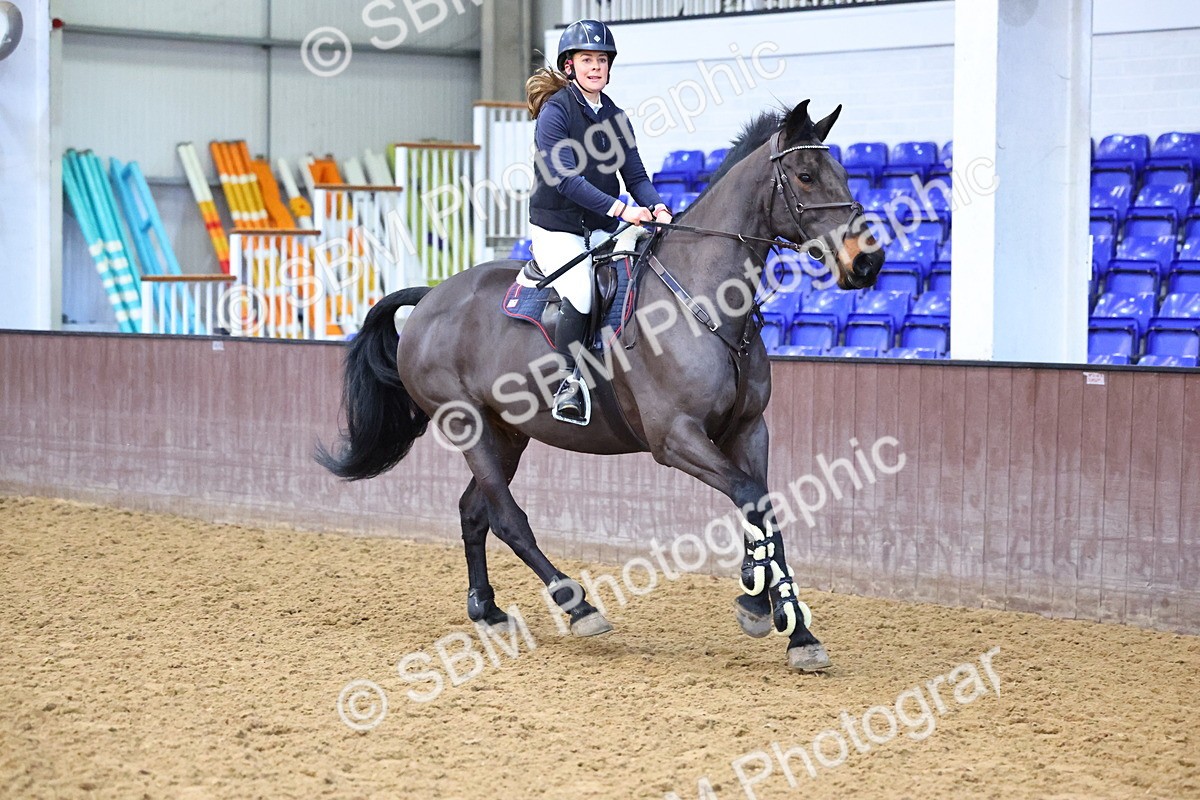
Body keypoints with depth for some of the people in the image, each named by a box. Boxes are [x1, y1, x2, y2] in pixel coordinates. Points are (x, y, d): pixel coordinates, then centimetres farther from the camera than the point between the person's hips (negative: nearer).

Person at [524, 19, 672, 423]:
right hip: (556, 229, -6)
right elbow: (565, 178, -21)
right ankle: (569, 382, -14)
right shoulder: (555, 111, -9)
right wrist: (620, 208, -30)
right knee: (580, 294, -30)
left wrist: (657, 207, -15)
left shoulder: (615, 117, 11)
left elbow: (635, 175, 7)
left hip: (602, 230, 7)